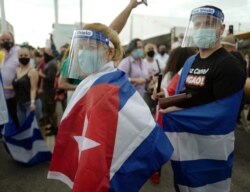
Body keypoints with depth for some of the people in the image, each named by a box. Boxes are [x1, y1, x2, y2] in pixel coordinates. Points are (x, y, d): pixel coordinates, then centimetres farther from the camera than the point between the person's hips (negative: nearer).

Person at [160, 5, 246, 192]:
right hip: (183, 145, 7)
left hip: (209, 151, -7)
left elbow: (223, 114, -22)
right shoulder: (189, 62, 9)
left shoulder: (229, 66, -15)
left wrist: (176, 115, -21)